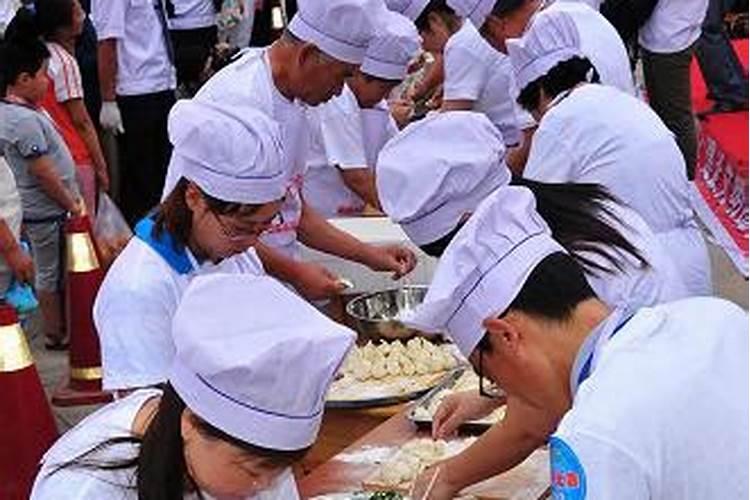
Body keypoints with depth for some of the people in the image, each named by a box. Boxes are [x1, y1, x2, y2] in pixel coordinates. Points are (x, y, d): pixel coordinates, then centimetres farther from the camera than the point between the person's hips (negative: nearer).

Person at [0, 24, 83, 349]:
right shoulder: (26, 121, -28)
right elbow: (44, 174, -25)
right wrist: (71, 204, -12)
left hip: (36, 209, 9)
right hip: (49, 212, -9)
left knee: (47, 271, 21)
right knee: (51, 273, 5)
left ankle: (56, 324, 36)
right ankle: (55, 333, 18)